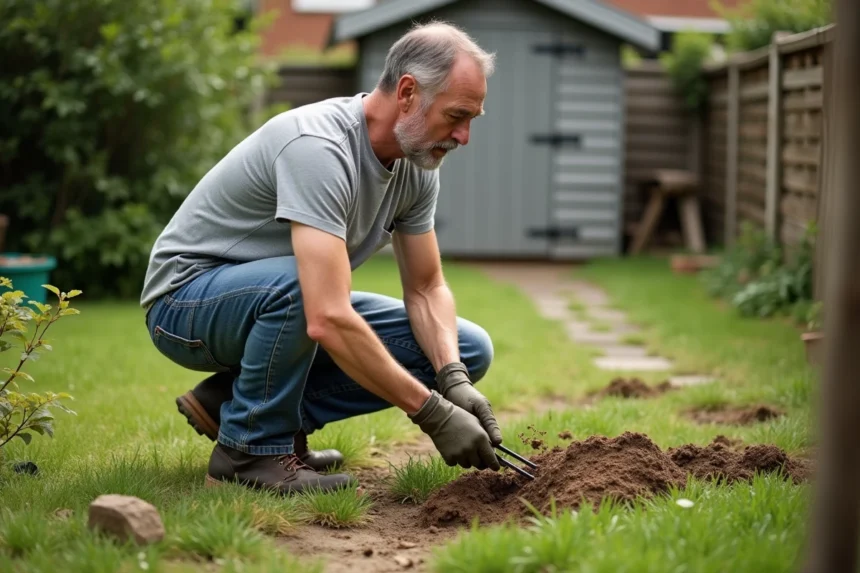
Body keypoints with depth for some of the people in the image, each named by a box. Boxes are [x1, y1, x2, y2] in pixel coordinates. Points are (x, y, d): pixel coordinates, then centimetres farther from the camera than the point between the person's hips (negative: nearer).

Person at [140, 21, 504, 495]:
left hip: (300, 309, 8)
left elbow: (426, 289, 2)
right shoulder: (319, 147, -32)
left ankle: (235, 401, 1)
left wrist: (453, 380, -18)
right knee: (295, 281, -42)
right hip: (189, 300, -8)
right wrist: (433, 414, -38)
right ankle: (250, 448, -16)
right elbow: (328, 321, -41)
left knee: (469, 349, -4)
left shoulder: (417, 164, -5)